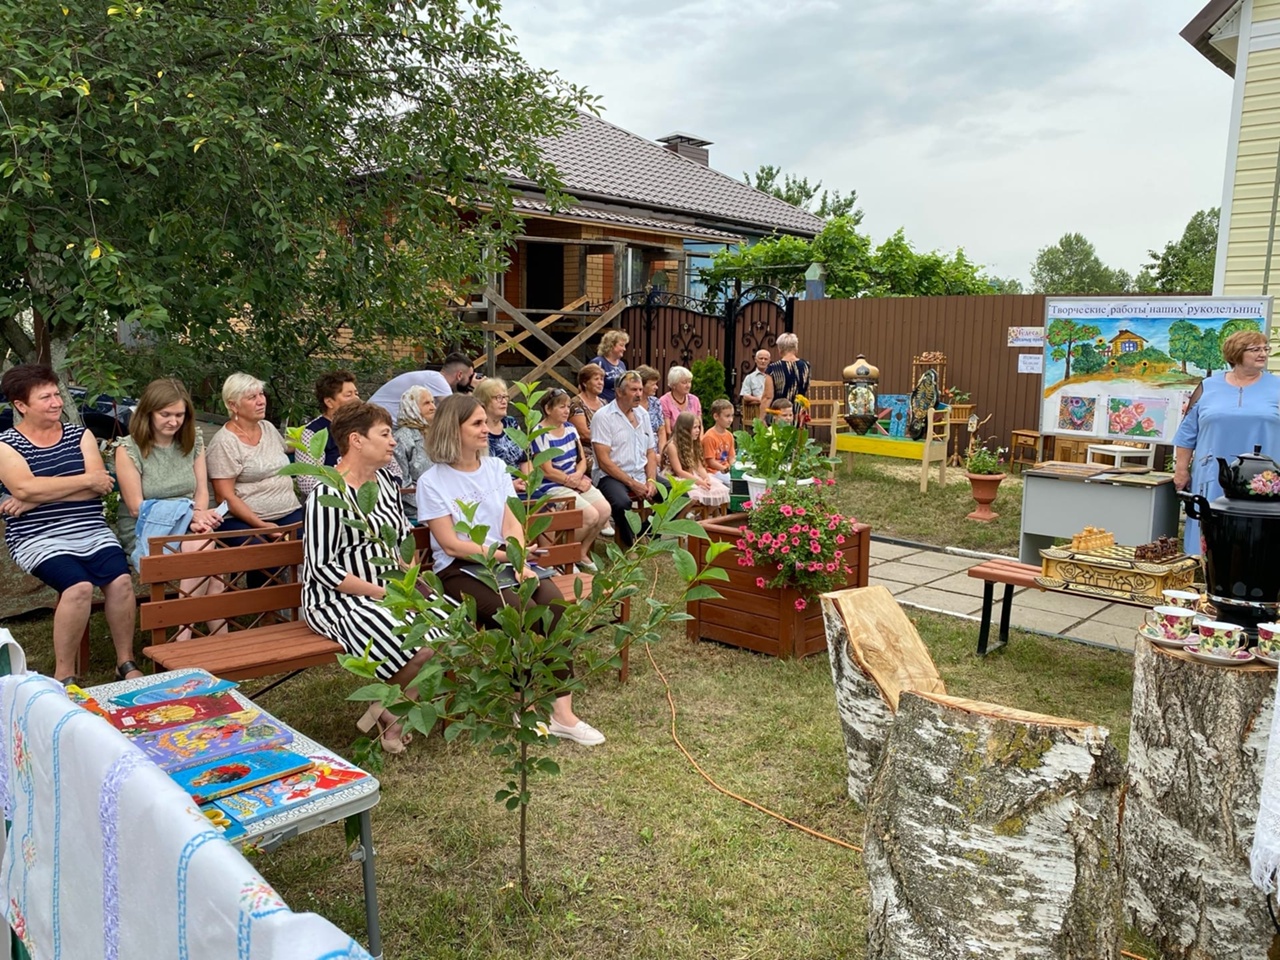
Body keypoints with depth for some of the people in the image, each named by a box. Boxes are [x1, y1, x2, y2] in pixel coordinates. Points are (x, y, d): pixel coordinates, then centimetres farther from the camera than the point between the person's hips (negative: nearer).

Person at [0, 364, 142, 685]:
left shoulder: (81, 435, 12)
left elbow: (101, 486, -3)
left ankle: (126, 663, -9)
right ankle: (64, 676, -14)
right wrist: (88, 480, -10)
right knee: (79, 586, -29)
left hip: (93, 532, 3)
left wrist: (34, 499, -11)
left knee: (121, 579, -24)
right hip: (39, 538, -3)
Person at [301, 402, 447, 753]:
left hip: (389, 589, 8)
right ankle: (387, 709, 4)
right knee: (422, 650, -27)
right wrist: (381, 592, -18)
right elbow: (323, 567, -18)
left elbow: (403, 536, 19)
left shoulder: (386, 480, 10)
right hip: (339, 600, -8)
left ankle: (390, 710, 5)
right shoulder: (329, 494, -15)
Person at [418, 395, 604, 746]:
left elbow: (511, 524, 6)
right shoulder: (432, 481, -2)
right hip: (459, 571, -4)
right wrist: (507, 555, -13)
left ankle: (561, 709, -23)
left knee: (553, 601, -25)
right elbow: (451, 545, -8)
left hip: (505, 562, 5)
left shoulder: (496, 468, 14)